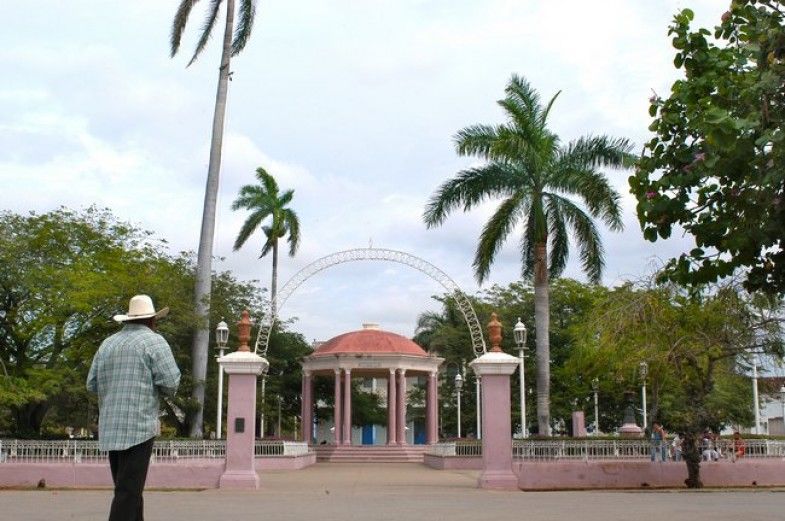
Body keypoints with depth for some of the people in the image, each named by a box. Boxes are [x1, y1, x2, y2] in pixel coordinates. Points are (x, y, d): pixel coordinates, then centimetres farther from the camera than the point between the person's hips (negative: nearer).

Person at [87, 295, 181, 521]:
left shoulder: (107, 344, 14)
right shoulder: (154, 341, -3)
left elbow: (92, 384, 15)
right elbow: (171, 383, -11)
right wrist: (152, 386, 10)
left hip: (111, 429, 6)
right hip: (139, 427, -6)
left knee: (128, 488, 16)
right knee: (129, 492, -6)